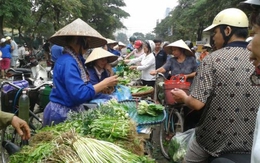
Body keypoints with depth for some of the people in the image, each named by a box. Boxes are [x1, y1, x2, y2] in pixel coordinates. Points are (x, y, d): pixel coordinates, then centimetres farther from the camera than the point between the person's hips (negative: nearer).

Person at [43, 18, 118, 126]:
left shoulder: (75, 59, 6)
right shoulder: (68, 62, -22)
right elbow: (79, 94, -29)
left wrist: (102, 87, 1)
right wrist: (105, 83, -21)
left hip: (71, 111, 9)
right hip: (62, 114, -9)